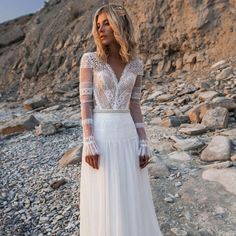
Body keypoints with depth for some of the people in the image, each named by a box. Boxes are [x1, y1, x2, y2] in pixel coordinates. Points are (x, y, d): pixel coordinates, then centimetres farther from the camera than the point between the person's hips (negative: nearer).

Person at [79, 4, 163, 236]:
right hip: (100, 136, -3)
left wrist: (144, 143, 2)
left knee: (132, 198, 14)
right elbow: (85, 102, -6)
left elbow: (134, 105, 7)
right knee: (103, 201, 6)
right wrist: (88, 142, -15)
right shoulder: (89, 59, -2)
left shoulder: (136, 64, 8)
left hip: (127, 135, 4)